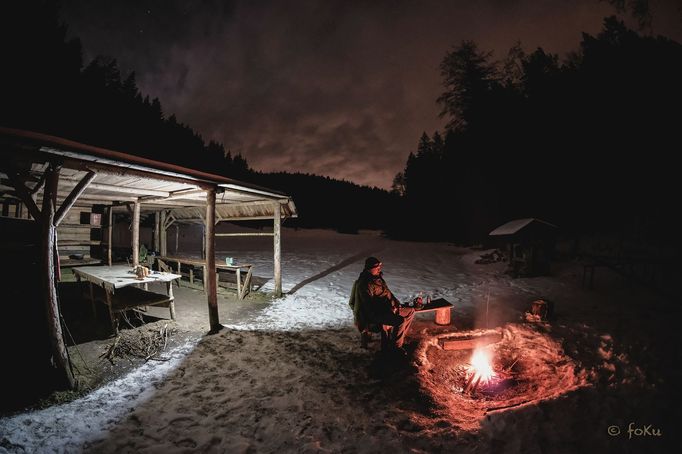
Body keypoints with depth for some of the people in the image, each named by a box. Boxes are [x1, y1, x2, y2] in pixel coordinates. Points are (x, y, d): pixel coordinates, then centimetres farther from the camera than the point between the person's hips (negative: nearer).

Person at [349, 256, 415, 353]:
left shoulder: (377, 278, 9)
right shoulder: (364, 284, -22)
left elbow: (387, 292, 22)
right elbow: (369, 305, -24)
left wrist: (396, 303, 8)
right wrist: (389, 309, -23)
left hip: (388, 308, 10)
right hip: (373, 314, -10)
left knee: (410, 311, 10)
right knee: (400, 321, -29)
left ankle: (400, 337, 20)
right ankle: (395, 345, -6)